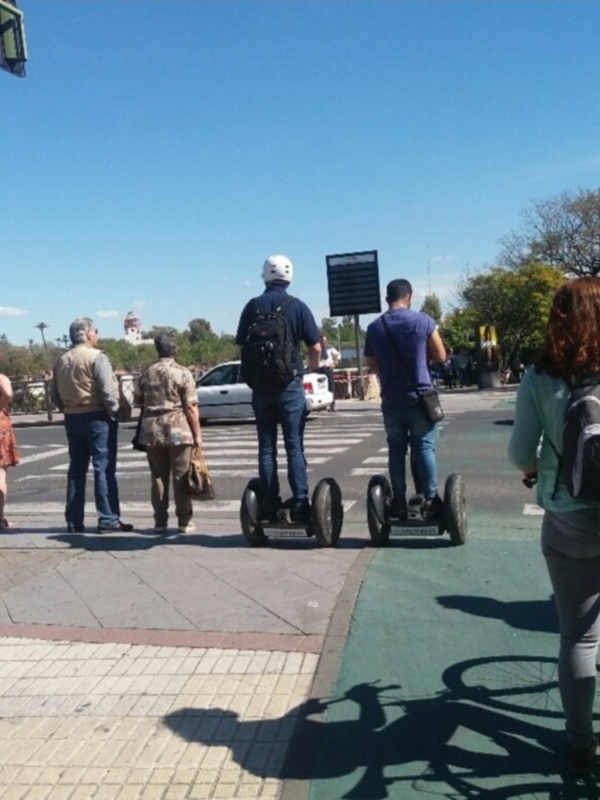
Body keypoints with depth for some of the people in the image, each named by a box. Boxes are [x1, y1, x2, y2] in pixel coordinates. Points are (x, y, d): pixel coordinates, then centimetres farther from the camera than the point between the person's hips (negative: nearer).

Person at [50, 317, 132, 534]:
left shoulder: (61, 360, 11)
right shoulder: (96, 357, -11)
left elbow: (54, 394, 12)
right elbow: (108, 390, -18)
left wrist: (67, 410, 18)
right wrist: (115, 412, -7)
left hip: (72, 419, 7)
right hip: (97, 418, -7)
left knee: (76, 469, 11)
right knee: (104, 469, -3)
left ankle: (74, 521, 14)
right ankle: (108, 519, -2)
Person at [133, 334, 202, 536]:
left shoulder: (147, 373, 8)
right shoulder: (182, 373, -5)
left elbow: (137, 400, 16)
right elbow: (191, 406, -9)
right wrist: (197, 434, -4)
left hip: (151, 431, 4)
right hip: (178, 431, -3)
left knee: (158, 477, 9)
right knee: (181, 477, 3)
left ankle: (160, 522, 12)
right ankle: (184, 521, 7)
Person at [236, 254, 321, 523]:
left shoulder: (253, 306, 1)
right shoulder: (298, 306, -4)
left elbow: (242, 345, 4)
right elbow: (315, 347, -5)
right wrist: (313, 366, 15)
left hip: (261, 385, 2)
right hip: (290, 383, -2)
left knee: (266, 447, 8)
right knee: (294, 446, 2)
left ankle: (270, 506, 10)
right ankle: (300, 504, -1)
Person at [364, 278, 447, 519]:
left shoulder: (374, 327, 2)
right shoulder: (423, 320, -5)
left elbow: (372, 365, 10)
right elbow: (440, 357, 1)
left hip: (391, 400, 2)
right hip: (419, 396, -2)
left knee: (396, 449, 9)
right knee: (424, 447, 4)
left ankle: (399, 501, 12)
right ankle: (430, 499, 6)